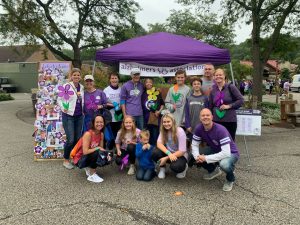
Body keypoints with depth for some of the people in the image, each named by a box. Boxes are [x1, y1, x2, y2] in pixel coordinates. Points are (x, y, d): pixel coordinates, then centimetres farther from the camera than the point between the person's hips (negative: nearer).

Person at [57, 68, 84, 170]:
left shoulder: (81, 87, 9)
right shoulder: (66, 86, -9)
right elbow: (59, 99, -7)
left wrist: (83, 111, 11)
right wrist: (63, 108, -22)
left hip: (79, 116, 6)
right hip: (68, 116, -5)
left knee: (78, 139, 10)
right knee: (70, 140, -7)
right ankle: (66, 160, 13)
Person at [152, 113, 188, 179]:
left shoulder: (180, 132, -21)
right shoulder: (163, 131, -6)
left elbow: (182, 151, -23)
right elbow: (159, 144, -18)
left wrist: (166, 158, -26)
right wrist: (169, 154, -34)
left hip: (180, 155, -4)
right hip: (168, 153, 4)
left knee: (175, 166, -36)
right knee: (155, 153, -26)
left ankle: (183, 167, 1)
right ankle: (162, 168, 3)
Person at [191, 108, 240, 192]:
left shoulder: (220, 130, -32)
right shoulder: (199, 128, -15)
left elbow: (226, 153, -38)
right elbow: (194, 145, -6)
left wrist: (206, 158, -37)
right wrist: (197, 156, -28)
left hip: (230, 153, -6)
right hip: (215, 150, 6)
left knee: (224, 164, -39)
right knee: (194, 156, -11)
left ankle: (230, 179, 0)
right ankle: (213, 170, 16)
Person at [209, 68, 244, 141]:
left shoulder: (231, 87, -3)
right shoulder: (213, 91, 8)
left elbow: (241, 100, -6)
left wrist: (229, 106, -14)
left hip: (230, 120, -3)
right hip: (216, 121, 3)